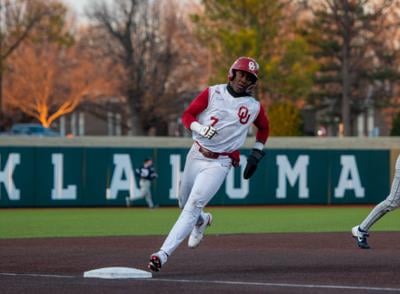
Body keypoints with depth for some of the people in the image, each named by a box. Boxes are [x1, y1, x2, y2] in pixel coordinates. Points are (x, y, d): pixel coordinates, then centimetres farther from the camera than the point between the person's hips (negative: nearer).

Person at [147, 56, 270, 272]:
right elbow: (187, 115, -1)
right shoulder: (212, 93, -1)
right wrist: (199, 128, -21)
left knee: (193, 206, -17)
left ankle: (163, 254, -24)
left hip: (219, 163, -3)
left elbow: (264, 128, 19)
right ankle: (202, 220, 53)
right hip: (196, 155, 3)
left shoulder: (254, 106, 0)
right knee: (184, 203, 16)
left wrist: (257, 153, 10)